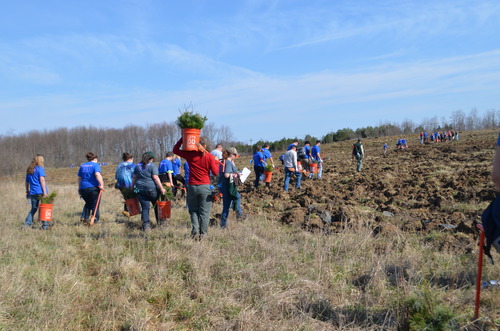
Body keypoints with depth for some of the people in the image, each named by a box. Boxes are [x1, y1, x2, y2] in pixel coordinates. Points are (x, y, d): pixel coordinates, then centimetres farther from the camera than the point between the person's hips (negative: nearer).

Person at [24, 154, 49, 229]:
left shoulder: (29, 169, 15)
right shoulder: (40, 168, -6)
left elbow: (26, 182, 18)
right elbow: (42, 180, -14)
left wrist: (27, 192, 25)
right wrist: (45, 191, -17)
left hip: (32, 192, 6)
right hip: (40, 192, -6)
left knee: (33, 209, 15)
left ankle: (27, 224, 5)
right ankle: (45, 225, 0)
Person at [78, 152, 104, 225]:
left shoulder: (82, 166, 14)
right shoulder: (95, 165, -3)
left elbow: (79, 178, 16)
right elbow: (97, 174, -20)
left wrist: (79, 188, 23)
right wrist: (101, 184, -23)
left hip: (83, 188, 5)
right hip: (93, 187, -5)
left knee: (88, 203, 22)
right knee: (95, 205, 5)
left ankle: (84, 217, 10)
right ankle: (94, 220, 4)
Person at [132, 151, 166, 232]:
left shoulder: (138, 166, 12)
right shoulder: (152, 166, -6)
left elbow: (134, 178, 14)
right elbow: (155, 178, -14)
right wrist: (161, 188, -15)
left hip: (140, 189, 4)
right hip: (152, 189, -4)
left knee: (145, 207, 6)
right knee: (157, 205, 14)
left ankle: (146, 225, -1)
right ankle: (160, 222, 25)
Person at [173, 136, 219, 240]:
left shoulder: (190, 155, -1)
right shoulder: (209, 157, -3)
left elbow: (175, 150, 12)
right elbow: (215, 172, -2)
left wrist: (183, 138, 13)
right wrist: (216, 162, 14)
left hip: (192, 187, 1)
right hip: (205, 187, -1)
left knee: (193, 210, 12)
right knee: (204, 212, 5)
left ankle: (195, 231, -1)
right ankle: (202, 234, 4)